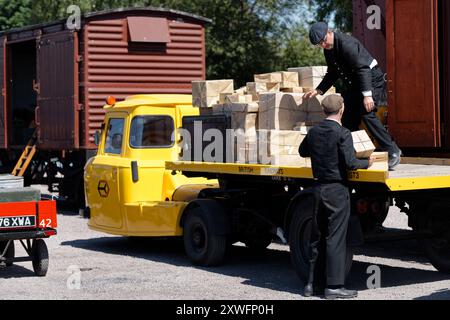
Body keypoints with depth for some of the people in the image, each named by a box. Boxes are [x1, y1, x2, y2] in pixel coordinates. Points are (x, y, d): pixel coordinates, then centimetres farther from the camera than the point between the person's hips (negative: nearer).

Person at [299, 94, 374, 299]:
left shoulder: (314, 132, 6)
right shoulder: (342, 133, -13)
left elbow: (303, 152, 22)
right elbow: (350, 163, -19)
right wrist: (367, 163, -1)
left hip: (318, 188, 6)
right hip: (337, 190, -6)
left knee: (317, 237, 13)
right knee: (335, 238, -3)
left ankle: (313, 283, 18)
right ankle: (334, 286, -1)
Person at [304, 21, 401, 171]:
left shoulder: (346, 44, -24)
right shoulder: (328, 50, 7)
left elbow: (363, 68, -30)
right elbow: (333, 74, 21)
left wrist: (367, 95, -36)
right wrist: (319, 90, 11)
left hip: (371, 79, -10)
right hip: (354, 84, 10)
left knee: (367, 114, -22)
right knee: (348, 119, 4)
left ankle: (393, 152, -18)